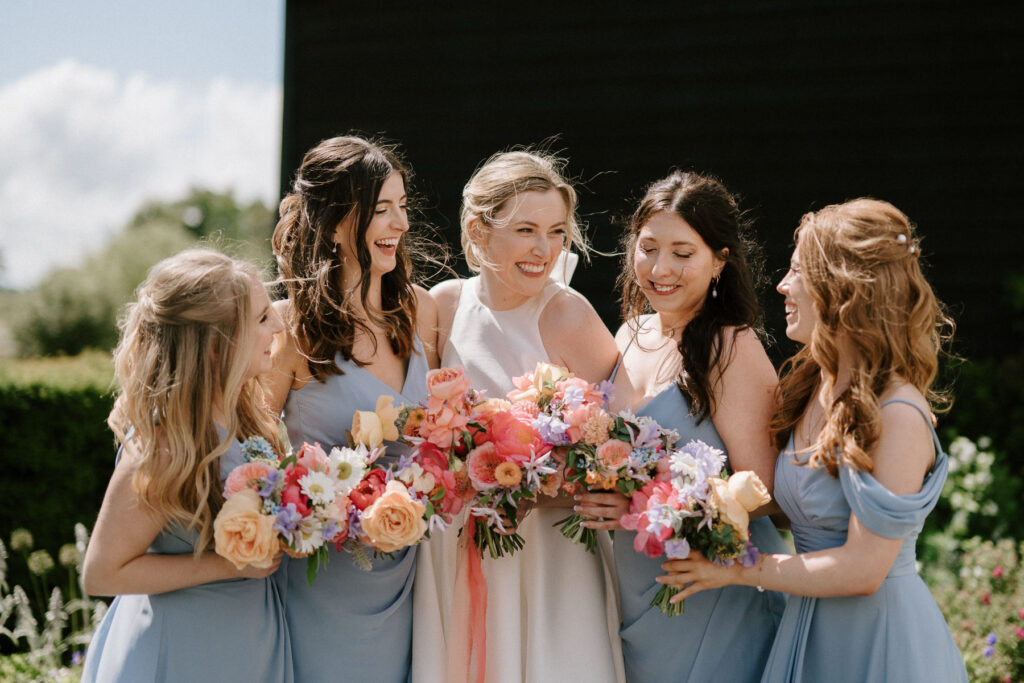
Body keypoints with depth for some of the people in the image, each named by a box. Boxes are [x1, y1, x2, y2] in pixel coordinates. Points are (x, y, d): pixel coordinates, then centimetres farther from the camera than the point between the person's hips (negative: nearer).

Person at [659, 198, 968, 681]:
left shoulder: (897, 416, -22)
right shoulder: (806, 386, 3)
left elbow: (863, 569, -22)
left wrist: (736, 569, -16)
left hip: (879, 640, -7)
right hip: (807, 628, 7)